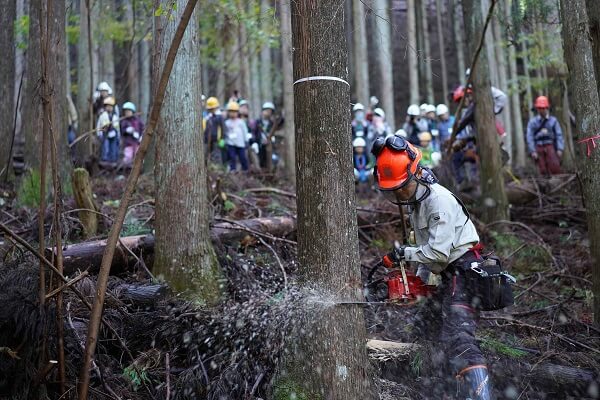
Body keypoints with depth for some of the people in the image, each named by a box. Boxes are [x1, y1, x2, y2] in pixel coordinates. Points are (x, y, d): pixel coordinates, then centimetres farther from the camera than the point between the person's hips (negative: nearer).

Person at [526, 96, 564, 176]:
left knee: (555, 167, -15)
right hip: (538, 147, 0)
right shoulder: (532, 122, 9)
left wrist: (560, 149, -3)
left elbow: (559, 135, 7)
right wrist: (533, 151, -5)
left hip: (550, 146, 0)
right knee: (543, 170, -3)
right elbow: (530, 137, 4)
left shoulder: (553, 120, 10)